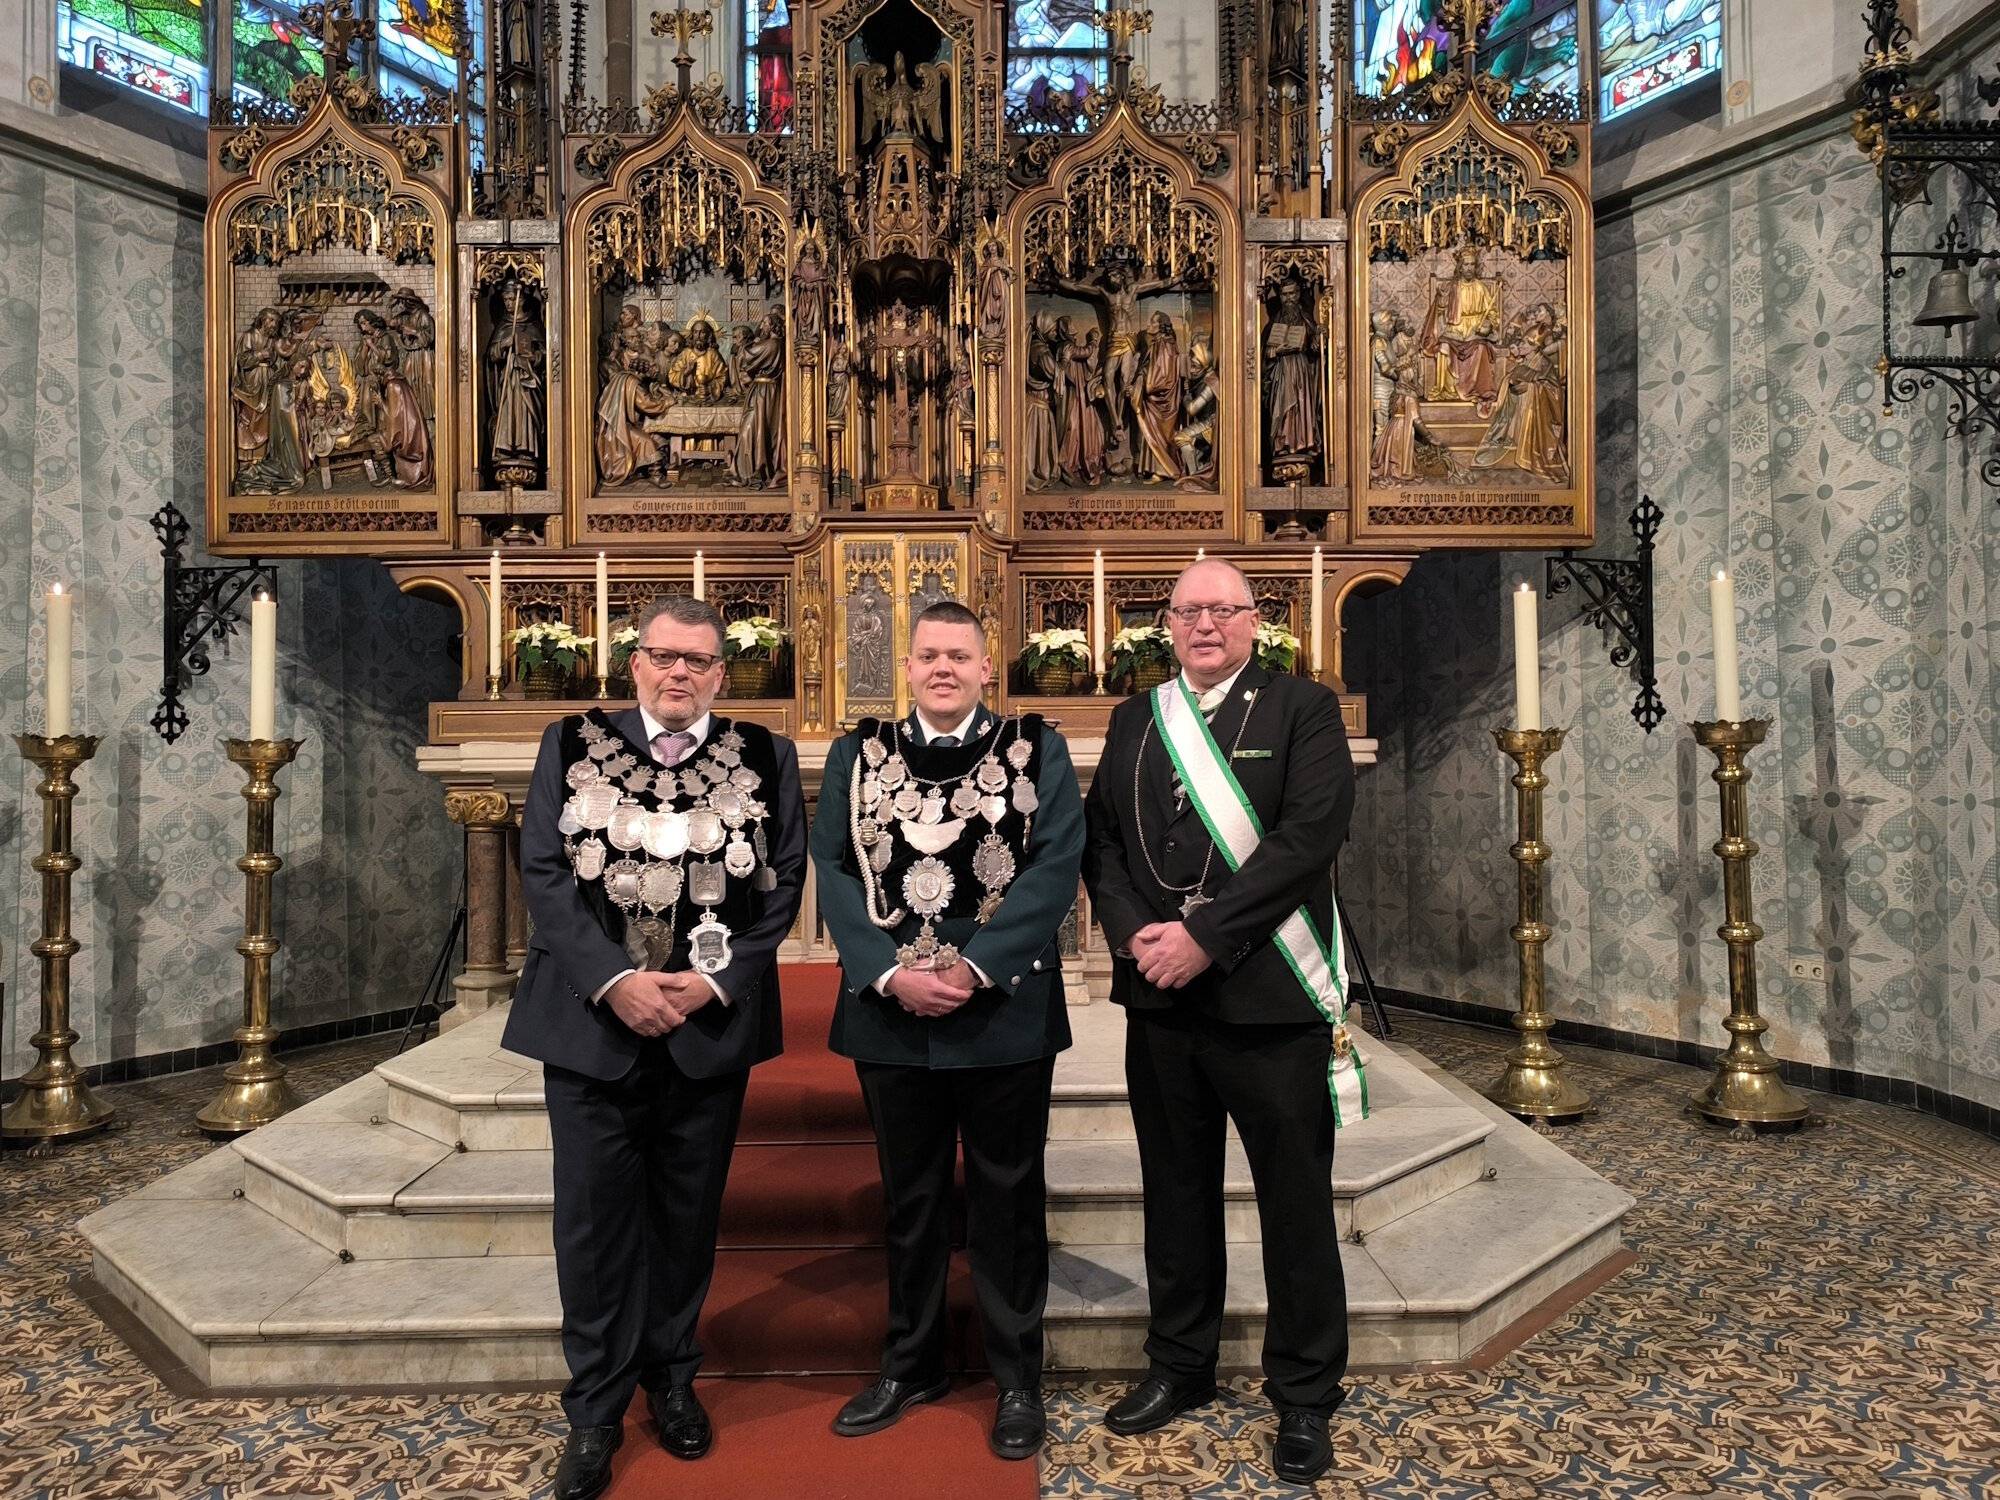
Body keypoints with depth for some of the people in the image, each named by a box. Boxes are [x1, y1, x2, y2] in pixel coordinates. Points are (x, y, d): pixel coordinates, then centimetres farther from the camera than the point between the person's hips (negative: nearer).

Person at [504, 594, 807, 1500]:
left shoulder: (763, 759, 3)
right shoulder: (573, 746, 3)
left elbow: (782, 882, 1)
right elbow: (542, 873, -3)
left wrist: (715, 979, -11)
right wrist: (614, 980, -14)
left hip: (712, 1022, 1)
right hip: (592, 1018, 0)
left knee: (688, 1214, 13)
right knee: (594, 1218, 7)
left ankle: (670, 1376, 35)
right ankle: (595, 1410, 25)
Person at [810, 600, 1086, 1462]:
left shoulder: (1037, 751, 0)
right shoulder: (858, 754, 6)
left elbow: (1056, 868, -8)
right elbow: (833, 870, -1)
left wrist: (975, 968, -17)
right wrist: (889, 973, -13)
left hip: (1005, 1010, -2)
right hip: (890, 1012, 2)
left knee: (1007, 1199, 11)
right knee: (909, 1197, 17)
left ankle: (1018, 1378, 29)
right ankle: (911, 1363, 36)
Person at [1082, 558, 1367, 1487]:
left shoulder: (1304, 711, -2)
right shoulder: (1134, 722, 11)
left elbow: (1309, 835, -14)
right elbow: (1100, 840, 7)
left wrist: (1205, 935, -19)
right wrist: (1134, 933, -10)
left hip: (1271, 998, -4)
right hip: (1158, 998, 4)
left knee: (1296, 1201, 7)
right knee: (1176, 1192, 17)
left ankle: (1304, 1395, 25)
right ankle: (1180, 1365, 35)